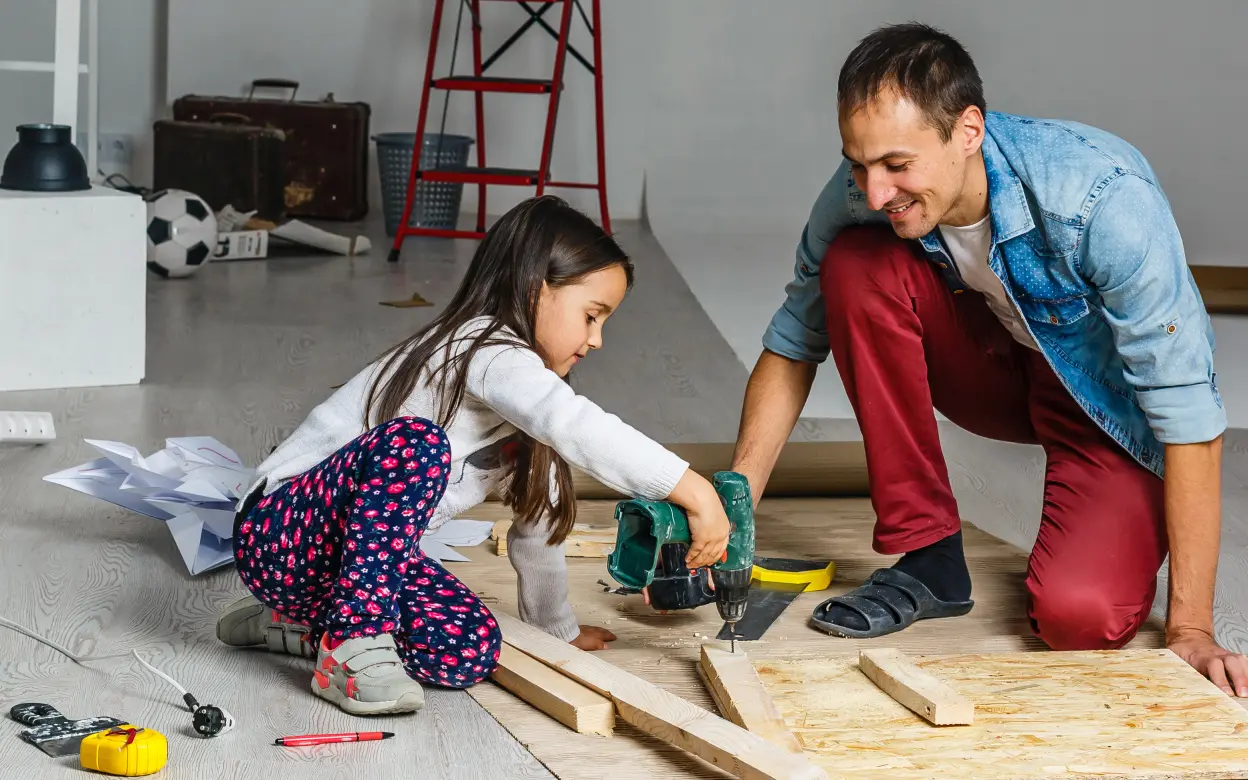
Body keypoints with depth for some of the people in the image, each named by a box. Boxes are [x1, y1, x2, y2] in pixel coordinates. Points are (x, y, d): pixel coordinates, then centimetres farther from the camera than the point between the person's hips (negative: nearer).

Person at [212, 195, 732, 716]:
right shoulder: (486, 350, -19)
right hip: (277, 532, -9)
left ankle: (305, 622, 9)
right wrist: (693, 490, -42)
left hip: (356, 547, 10)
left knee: (468, 653, -15)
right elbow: (577, 428, -38)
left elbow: (536, 517, 22)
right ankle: (354, 645, -28)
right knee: (413, 442, -35)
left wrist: (556, 629, 26)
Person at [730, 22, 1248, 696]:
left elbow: (1188, 410, -32)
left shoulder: (1105, 198, -35)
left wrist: (1190, 627, -33)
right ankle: (927, 557, -12)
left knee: (1077, 616, -30)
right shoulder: (859, 194, -21)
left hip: (1109, 402, -4)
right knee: (854, 265, -25)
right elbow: (791, 348, -6)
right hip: (995, 370, 4)